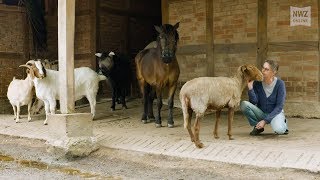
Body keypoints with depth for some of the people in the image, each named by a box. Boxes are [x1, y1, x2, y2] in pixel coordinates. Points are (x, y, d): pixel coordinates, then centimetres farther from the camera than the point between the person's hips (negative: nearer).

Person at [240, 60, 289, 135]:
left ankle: (283, 123, 4)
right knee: (243, 104, -24)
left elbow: (279, 106, -16)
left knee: (279, 130, -35)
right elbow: (254, 102, -14)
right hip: (261, 112, 3)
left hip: (275, 113, -3)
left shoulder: (280, 84, -15)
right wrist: (250, 88, -28)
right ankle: (258, 126, -3)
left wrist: (265, 120, -22)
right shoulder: (257, 82, -9)